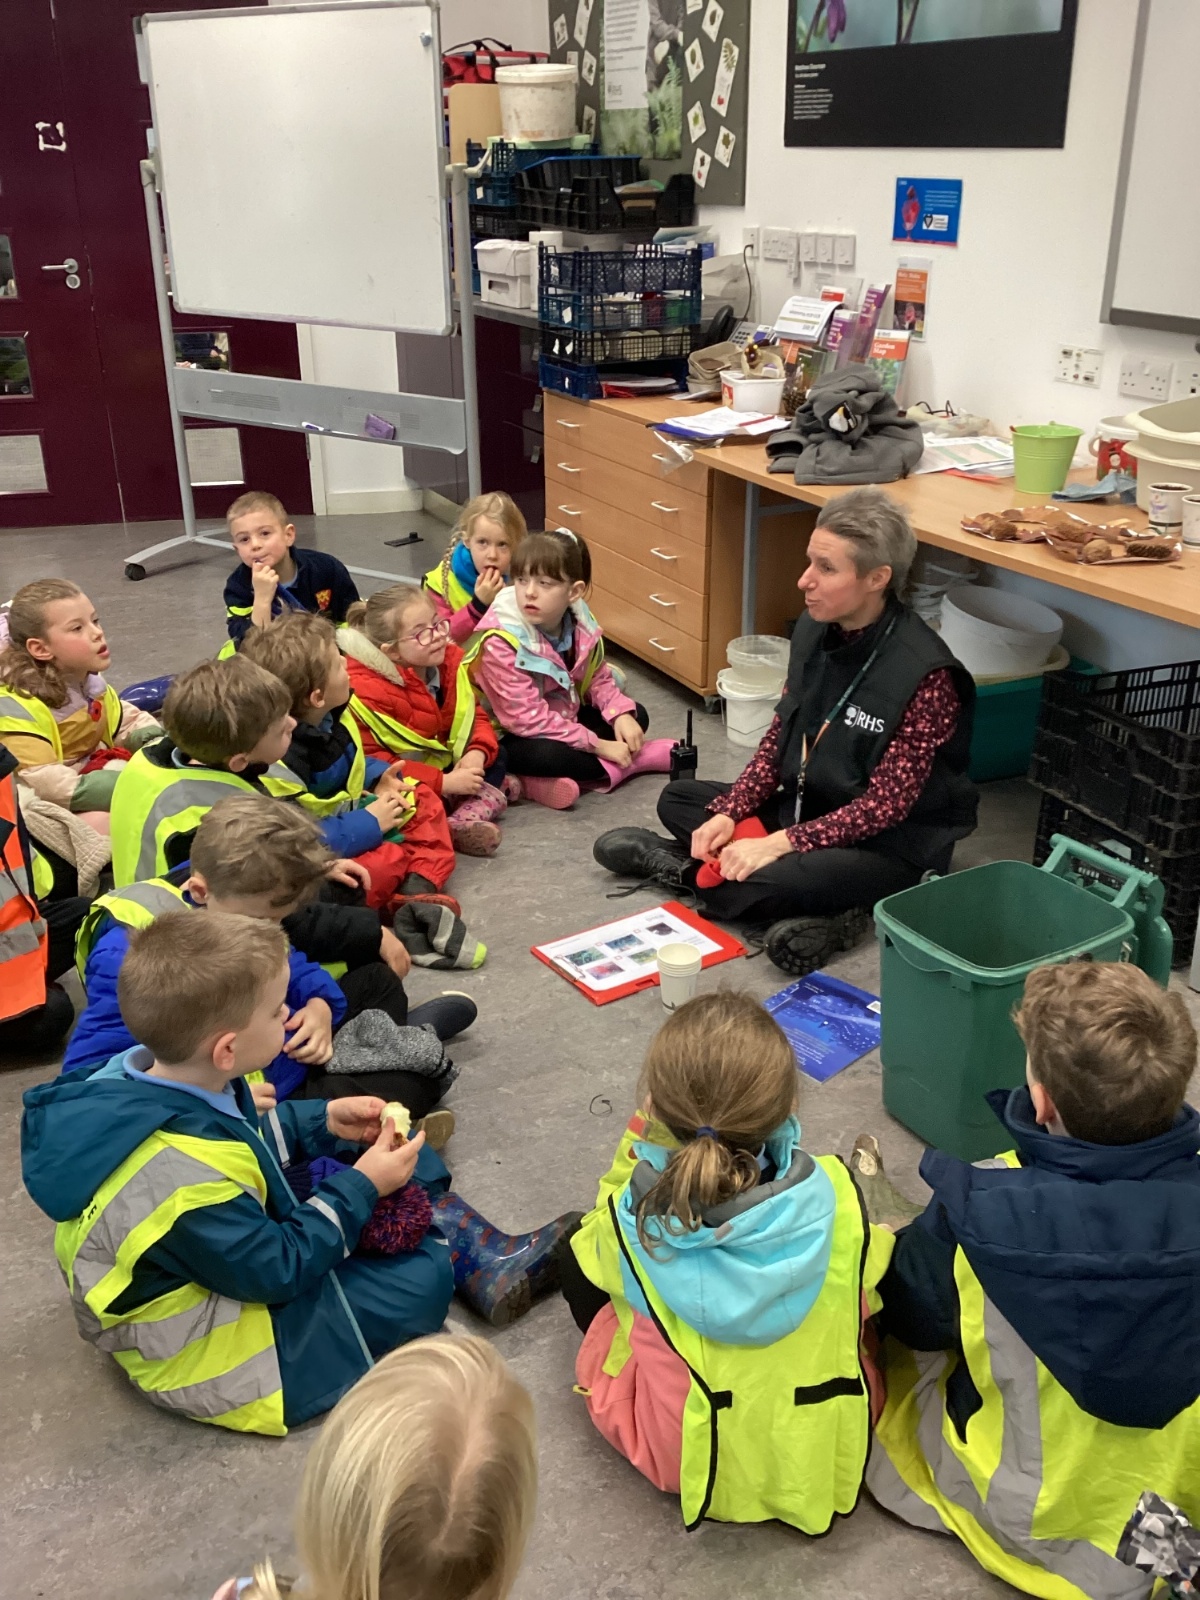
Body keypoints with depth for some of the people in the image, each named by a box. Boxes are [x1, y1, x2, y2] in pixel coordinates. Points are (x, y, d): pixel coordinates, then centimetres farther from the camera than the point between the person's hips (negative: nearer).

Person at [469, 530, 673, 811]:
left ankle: (557, 781, -14)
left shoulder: (580, 622, -7)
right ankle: (638, 759, -13)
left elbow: (599, 678, 6)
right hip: (513, 738, -8)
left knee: (636, 716, 3)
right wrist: (599, 746, -27)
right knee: (548, 755, -37)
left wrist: (622, 715, -15)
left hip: (564, 715, 8)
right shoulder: (501, 642, -28)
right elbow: (528, 719, -29)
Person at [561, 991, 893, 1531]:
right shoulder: (833, 1196, -25)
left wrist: (645, 1135, -9)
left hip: (693, 1462, -1)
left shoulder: (631, 1223, -27)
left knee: (578, 1253, 15)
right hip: (827, 1453, 2)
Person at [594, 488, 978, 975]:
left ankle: (683, 867, -5)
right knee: (677, 798, 7)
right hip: (809, 809, 8)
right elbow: (779, 738, 5)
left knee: (769, 883, -34)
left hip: (893, 842, -8)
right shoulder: (813, 630, -3)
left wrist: (778, 844, -27)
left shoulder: (924, 674, -25)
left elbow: (886, 804, -24)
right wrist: (729, 813, -9)